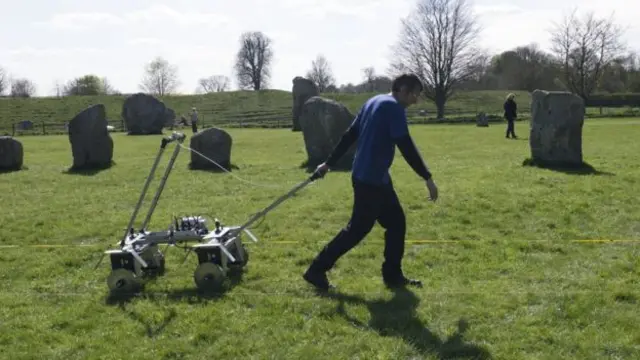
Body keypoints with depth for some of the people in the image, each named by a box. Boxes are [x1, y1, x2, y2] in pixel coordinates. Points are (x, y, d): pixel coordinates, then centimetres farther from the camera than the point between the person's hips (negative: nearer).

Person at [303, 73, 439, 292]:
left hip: (377, 178, 10)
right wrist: (427, 178, -17)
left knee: (396, 221, 13)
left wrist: (329, 163, 19)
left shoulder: (374, 102, 14)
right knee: (358, 229, -3)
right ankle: (317, 270, 3)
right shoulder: (394, 107, -14)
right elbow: (406, 147, -20)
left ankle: (393, 275, 19)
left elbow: (349, 135, 16)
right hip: (370, 179, -10)